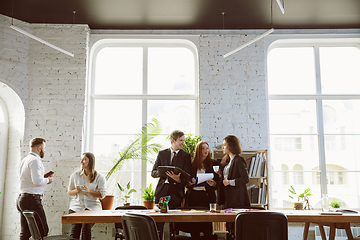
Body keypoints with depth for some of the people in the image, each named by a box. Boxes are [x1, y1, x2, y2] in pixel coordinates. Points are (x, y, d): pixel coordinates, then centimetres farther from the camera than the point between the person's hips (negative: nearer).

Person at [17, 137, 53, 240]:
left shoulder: (24, 160, 17)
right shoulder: (35, 160, -13)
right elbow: (37, 181, -23)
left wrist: (43, 177, 19)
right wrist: (47, 180, -5)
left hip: (21, 199, 10)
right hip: (32, 200, -10)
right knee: (43, 230, -5)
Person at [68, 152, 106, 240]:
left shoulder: (99, 177, 2)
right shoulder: (75, 175, 11)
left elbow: (102, 195, -1)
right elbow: (69, 192, 16)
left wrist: (89, 191, -15)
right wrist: (76, 191, -7)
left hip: (92, 207, -2)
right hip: (76, 206, 2)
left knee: (86, 227, -25)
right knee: (75, 229, -18)